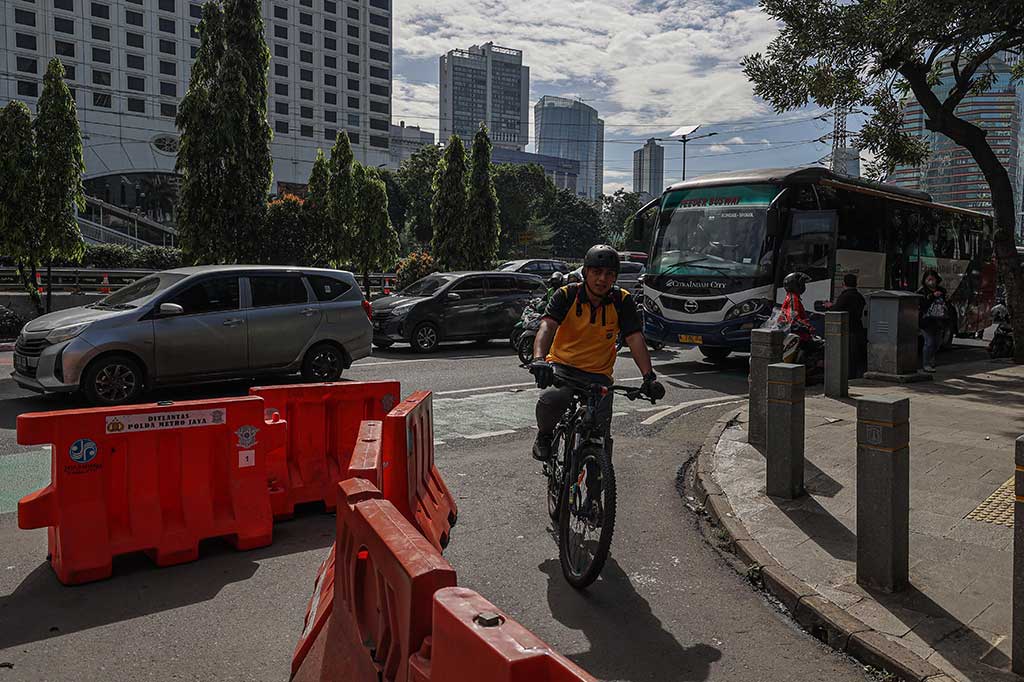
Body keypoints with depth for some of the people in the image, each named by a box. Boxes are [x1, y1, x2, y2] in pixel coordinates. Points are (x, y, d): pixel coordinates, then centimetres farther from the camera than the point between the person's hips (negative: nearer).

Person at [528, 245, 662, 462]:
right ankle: (544, 436, 1)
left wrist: (649, 375, -26)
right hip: (562, 367, -1)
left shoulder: (622, 302, -6)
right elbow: (547, 326, -24)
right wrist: (539, 359, -43)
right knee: (550, 400, -32)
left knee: (601, 433, -7)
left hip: (598, 374, 2)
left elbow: (635, 339, -12)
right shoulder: (567, 295, -10)